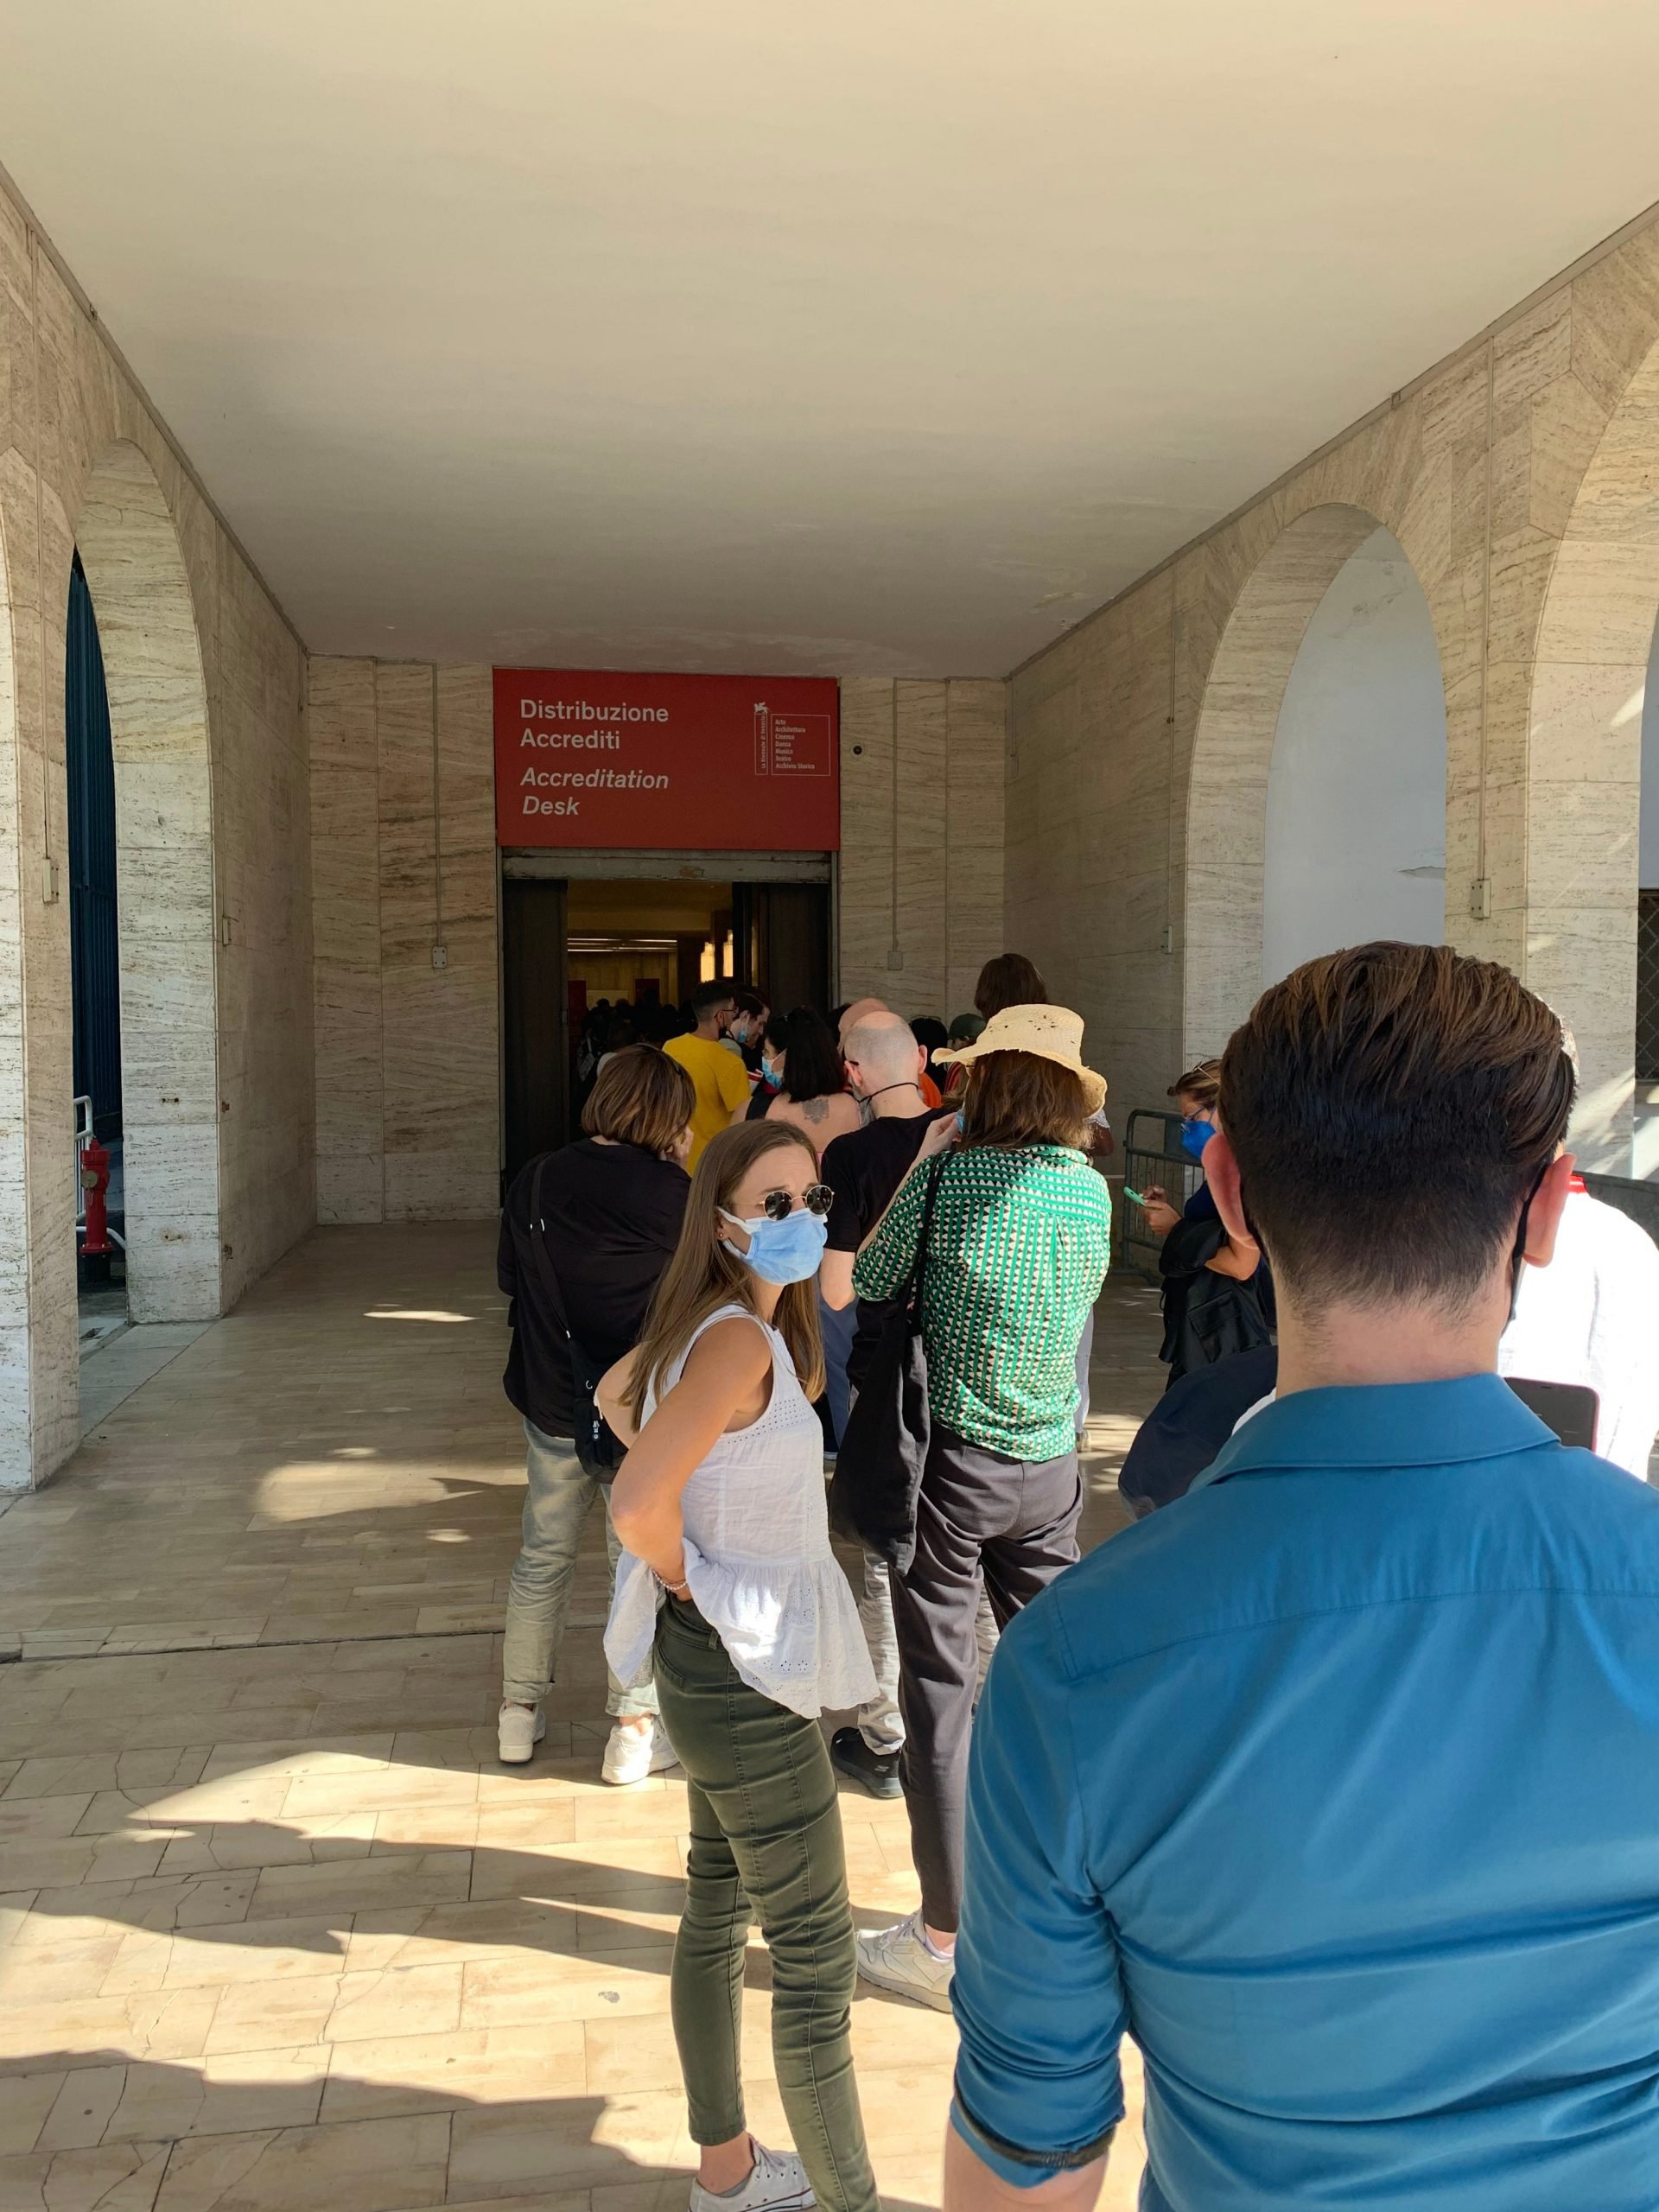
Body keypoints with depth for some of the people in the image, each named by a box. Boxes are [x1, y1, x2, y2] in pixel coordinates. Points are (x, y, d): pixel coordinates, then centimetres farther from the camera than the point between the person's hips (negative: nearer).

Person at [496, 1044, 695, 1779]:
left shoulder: (536, 1178, -3)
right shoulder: (668, 1188, -17)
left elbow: (508, 1275, 9)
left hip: (552, 1402, 4)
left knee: (542, 1556, 19)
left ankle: (519, 1711, 30)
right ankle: (632, 1730, 18)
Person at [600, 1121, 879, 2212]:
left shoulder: (709, 1324, 2)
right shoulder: (741, 1341, -26)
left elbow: (616, 1394, 20)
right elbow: (639, 1503, -36)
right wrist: (688, 1578, -17)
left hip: (717, 1667, 10)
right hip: (745, 1674, -10)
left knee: (719, 1907, 23)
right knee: (818, 1958, 5)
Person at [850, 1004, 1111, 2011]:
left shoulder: (953, 1174, -15)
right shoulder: (1092, 1189, -1)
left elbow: (869, 1281, -5)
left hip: (957, 1462, -5)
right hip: (1053, 1466, 5)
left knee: (942, 1695, 6)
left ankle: (945, 1940, 17)